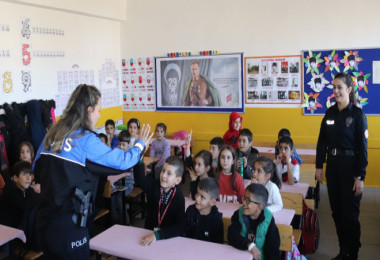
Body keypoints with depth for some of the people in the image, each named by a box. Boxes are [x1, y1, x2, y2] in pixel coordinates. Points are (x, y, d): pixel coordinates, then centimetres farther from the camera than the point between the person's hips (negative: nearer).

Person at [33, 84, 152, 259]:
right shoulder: (86, 140, -16)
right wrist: (140, 144, 5)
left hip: (44, 220, 7)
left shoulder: (52, 135, 4)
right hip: (68, 227, -7)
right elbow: (122, 161, -11)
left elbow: (37, 171, 13)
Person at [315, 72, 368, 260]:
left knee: (350, 213, 3)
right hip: (332, 165, 5)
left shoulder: (357, 114, -8)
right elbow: (322, 141, 10)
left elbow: (362, 147, -10)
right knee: (336, 211, 13)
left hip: (350, 166, -5)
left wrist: (360, 176, -13)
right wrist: (319, 166, 6)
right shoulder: (330, 113, 6)